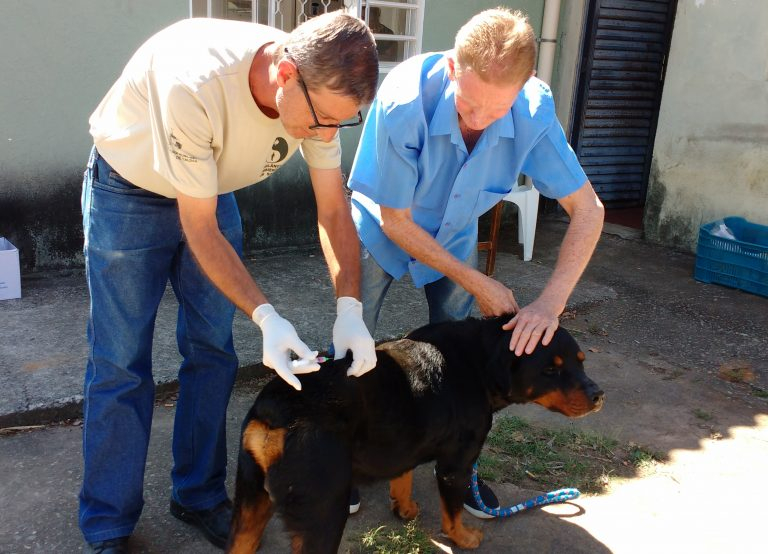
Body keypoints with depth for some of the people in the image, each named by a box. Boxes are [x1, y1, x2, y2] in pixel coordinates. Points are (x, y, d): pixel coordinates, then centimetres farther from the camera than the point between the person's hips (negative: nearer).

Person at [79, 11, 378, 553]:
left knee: (213, 350, 5)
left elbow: (335, 211, -14)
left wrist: (350, 309, -26)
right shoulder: (195, 85, -40)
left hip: (215, 190, 5)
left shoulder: (321, 91, -22)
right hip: (129, 191, -5)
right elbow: (200, 230, -30)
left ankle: (201, 497, 23)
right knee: (120, 364, -3)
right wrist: (266, 316, -37)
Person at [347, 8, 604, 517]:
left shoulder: (534, 110, -28)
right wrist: (479, 285, -24)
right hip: (383, 230, -2)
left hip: (456, 235, 3)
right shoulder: (404, 102, -37)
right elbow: (396, 221, -26)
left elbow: (588, 209, -21)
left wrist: (551, 302, -33)